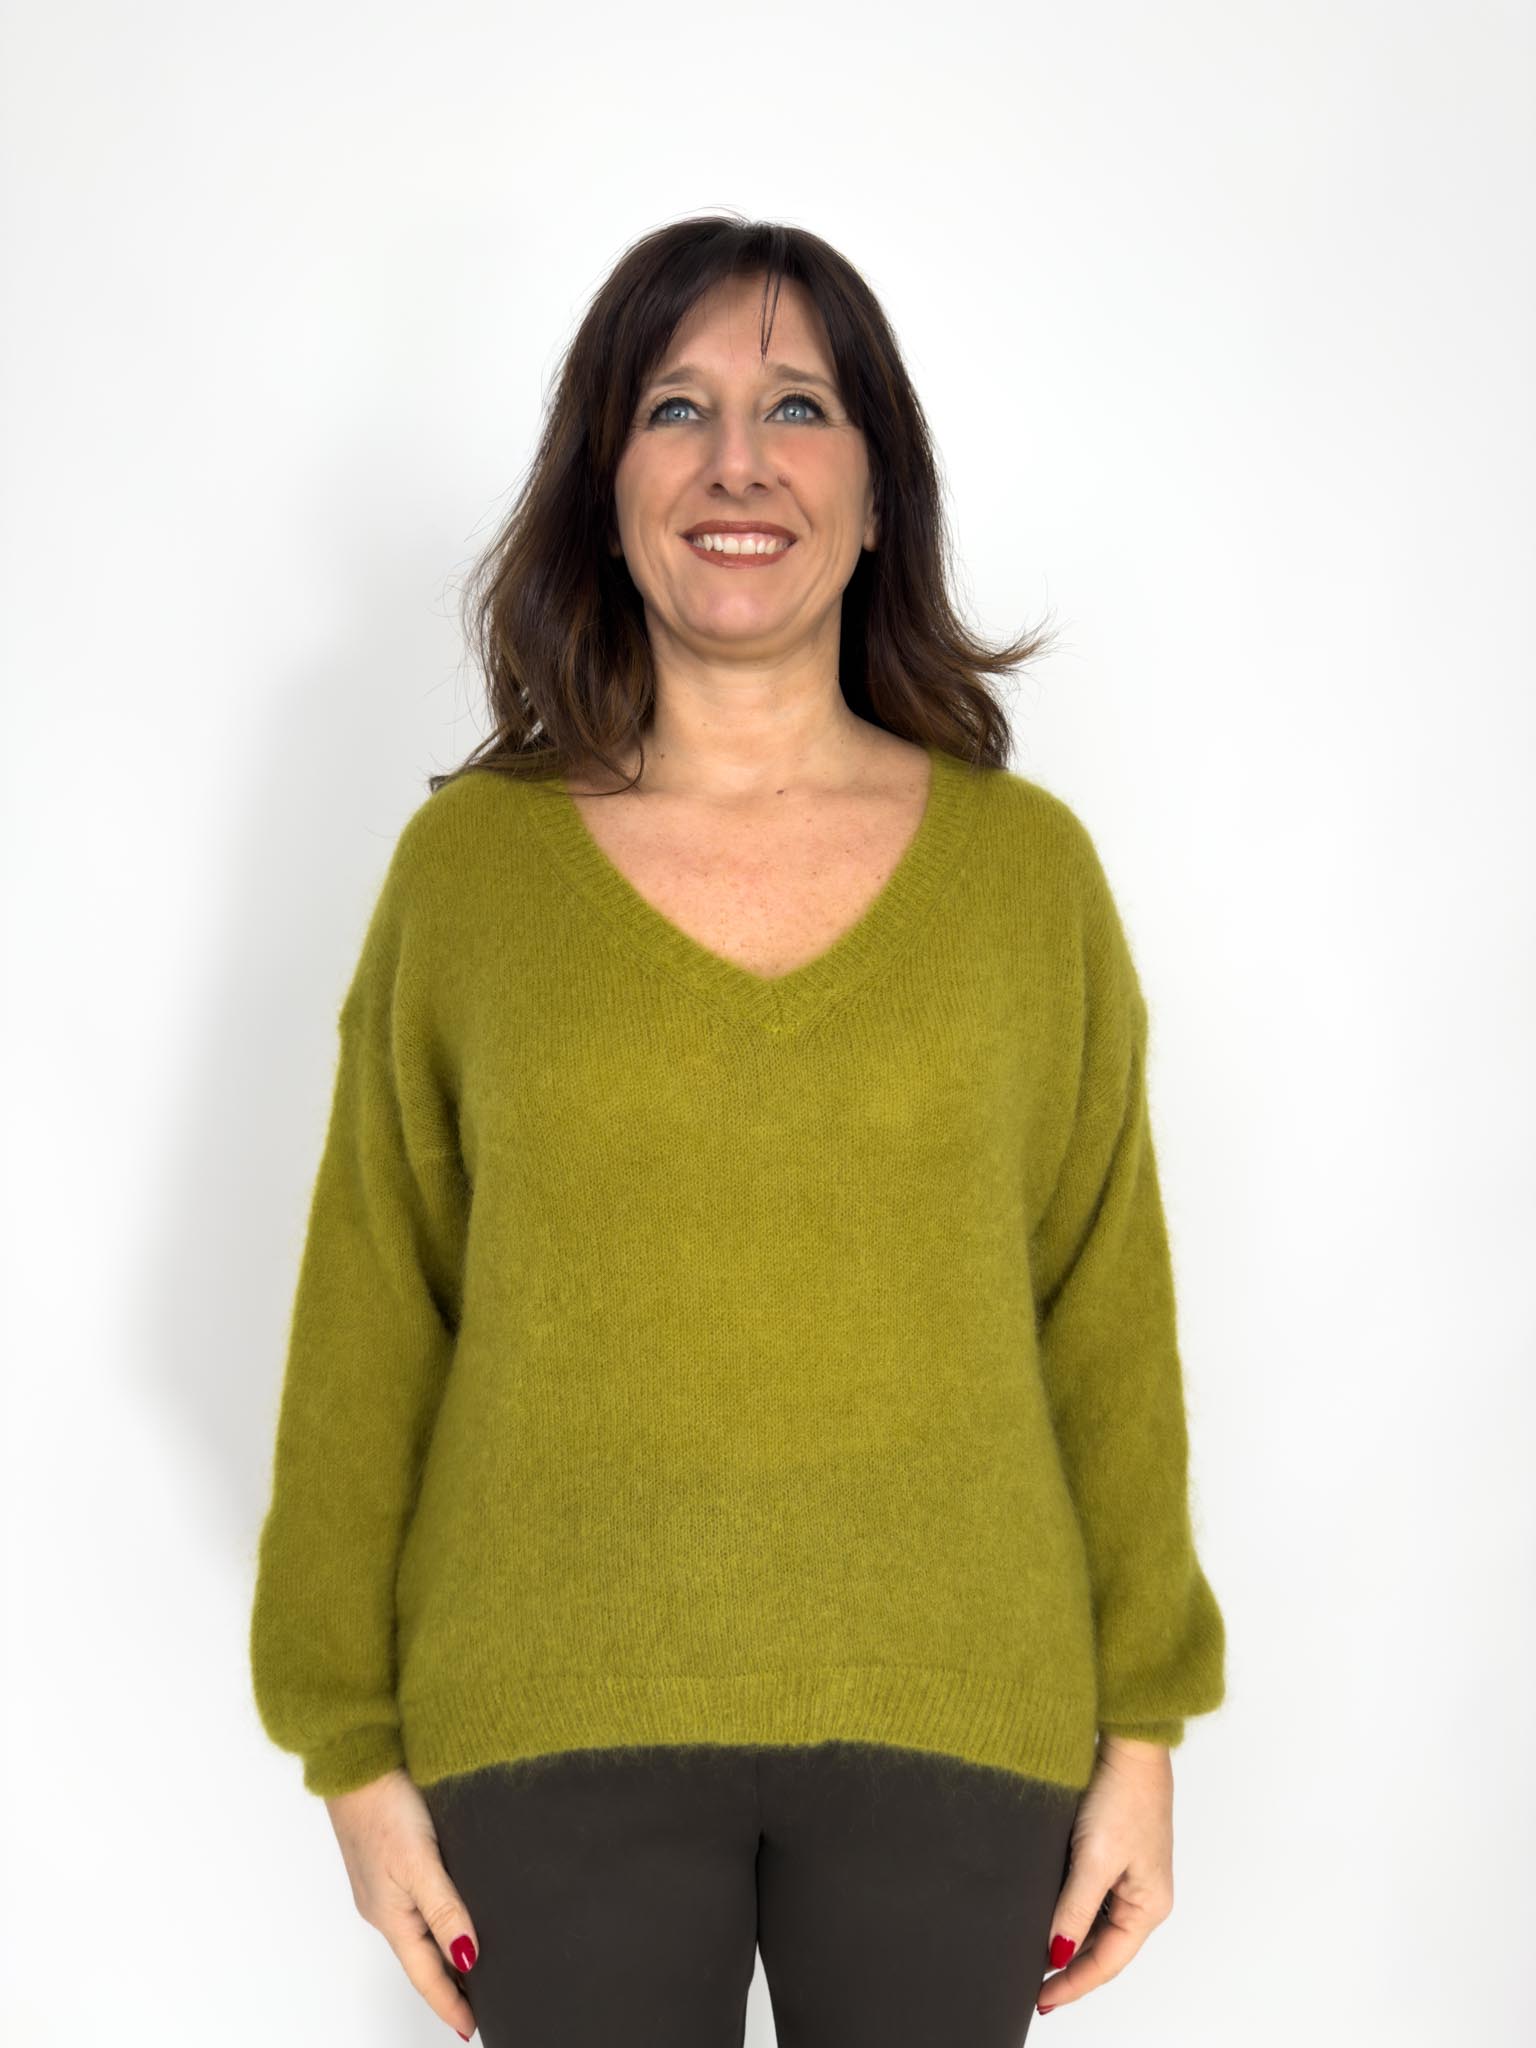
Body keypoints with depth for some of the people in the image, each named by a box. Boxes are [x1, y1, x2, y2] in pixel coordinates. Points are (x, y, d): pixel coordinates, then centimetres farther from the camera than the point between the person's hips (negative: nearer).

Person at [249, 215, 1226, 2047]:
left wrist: (1145, 1728, 3)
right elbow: (367, 1327, 1)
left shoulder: (1026, 860, -1)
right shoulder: (467, 861, -2)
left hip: (952, 1725, 1)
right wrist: (354, 1746, 2)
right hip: (557, 1725, 0)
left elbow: (1107, 1314, 2)